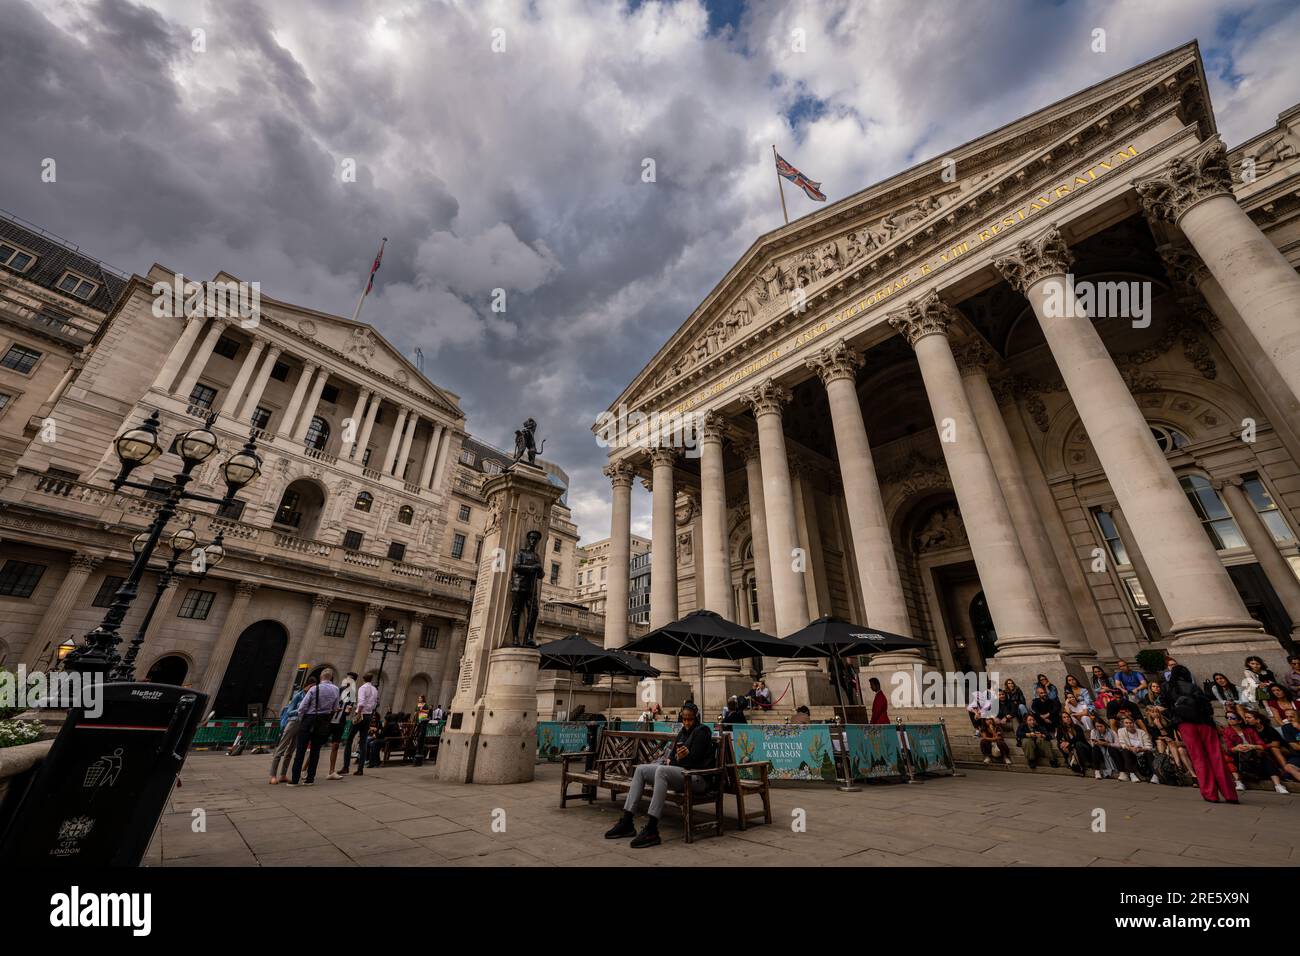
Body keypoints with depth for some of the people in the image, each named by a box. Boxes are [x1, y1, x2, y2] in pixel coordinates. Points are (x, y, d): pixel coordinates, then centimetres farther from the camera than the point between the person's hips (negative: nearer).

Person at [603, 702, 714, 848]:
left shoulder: (701, 731, -4)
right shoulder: (683, 732, 20)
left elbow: (694, 759, -12)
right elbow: (673, 755, 19)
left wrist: (673, 761, -2)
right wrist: (670, 761, -3)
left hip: (697, 776, -9)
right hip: (680, 771, 9)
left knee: (662, 770, -36)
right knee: (640, 769, -5)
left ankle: (651, 830, -38)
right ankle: (627, 822, -9)